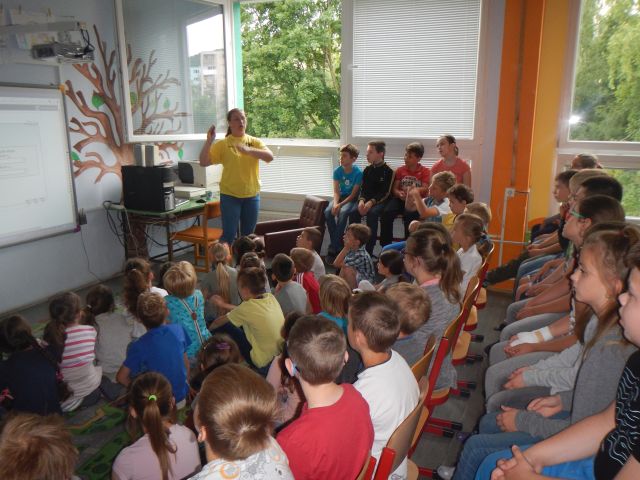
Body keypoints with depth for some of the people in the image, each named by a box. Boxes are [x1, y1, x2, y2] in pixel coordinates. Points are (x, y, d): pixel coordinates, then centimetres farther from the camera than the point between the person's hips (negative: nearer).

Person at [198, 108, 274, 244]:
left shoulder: (254, 141, 3)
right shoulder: (222, 144, -3)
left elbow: (270, 157, -14)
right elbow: (203, 162, -10)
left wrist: (248, 150, -29)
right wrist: (209, 141, -21)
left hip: (252, 195, 3)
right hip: (230, 195, -3)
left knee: (248, 235, 14)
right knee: (229, 235, -2)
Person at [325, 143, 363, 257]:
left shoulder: (358, 172, -13)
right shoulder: (337, 171, -2)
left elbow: (353, 194, -15)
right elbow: (336, 191, -6)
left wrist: (340, 205, -26)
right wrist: (335, 203, -26)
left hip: (352, 199, -4)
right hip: (340, 197, 4)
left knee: (342, 212, -34)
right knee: (328, 212, -25)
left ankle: (333, 247, -26)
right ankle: (338, 244, -13)